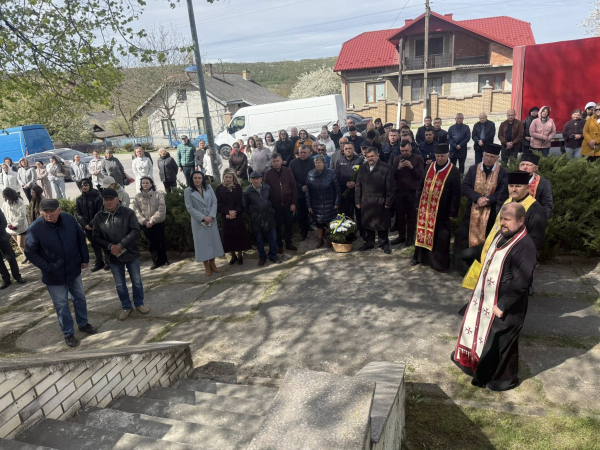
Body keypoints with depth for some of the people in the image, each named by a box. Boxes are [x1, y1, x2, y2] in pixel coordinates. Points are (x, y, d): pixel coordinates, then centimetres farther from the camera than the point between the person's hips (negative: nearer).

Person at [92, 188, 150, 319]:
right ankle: (126, 307, 31)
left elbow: (135, 231, -15)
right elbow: (96, 238, -1)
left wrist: (120, 245, -22)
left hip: (131, 254, -1)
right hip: (113, 257, 2)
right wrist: (110, 246, -18)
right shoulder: (99, 217, -3)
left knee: (137, 281, 12)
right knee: (120, 285, 13)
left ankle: (139, 304, 32)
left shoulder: (128, 213, -9)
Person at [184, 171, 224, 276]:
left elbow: (214, 202, 1)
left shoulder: (209, 188, 5)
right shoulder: (188, 191, -4)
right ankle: (206, 266, 12)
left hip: (211, 219, 3)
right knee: (202, 242, 3)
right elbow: (189, 208, -9)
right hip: (198, 221, -3)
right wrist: (203, 218, -15)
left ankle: (212, 263, 19)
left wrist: (211, 216, -13)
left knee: (213, 240, 6)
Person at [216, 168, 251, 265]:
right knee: (229, 236, 5)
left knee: (239, 235, 3)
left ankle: (240, 255, 17)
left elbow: (241, 202, -2)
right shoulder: (219, 188, 1)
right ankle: (233, 256, 20)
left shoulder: (238, 187, 1)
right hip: (225, 217, 0)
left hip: (238, 216, 0)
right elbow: (219, 204, -3)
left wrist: (235, 212, -15)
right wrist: (228, 211, -16)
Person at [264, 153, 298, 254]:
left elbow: (294, 188, -1)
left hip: (288, 204, 1)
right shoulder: (268, 173, -4)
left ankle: (289, 243, 29)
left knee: (288, 224, 13)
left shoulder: (288, 171, -2)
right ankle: (279, 245, 24)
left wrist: (294, 203, -6)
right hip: (275, 205, -1)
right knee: (277, 225, 10)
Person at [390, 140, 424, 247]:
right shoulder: (396, 159, 6)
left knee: (412, 216, 5)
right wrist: (398, 168, -16)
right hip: (400, 192, 3)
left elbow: (421, 176, -9)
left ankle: (410, 237, 14)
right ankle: (401, 236, 19)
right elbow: (393, 177, 2)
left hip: (413, 192, -3)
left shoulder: (418, 159, -3)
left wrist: (412, 167, -20)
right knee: (399, 215, 7)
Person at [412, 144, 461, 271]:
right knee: (422, 232, 15)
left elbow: (456, 194, -10)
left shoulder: (454, 172, -10)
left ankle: (439, 262, 17)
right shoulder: (429, 167, 6)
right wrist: (419, 202, 8)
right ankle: (420, 256, 30)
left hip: (441, 211, -5)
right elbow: (421, 186, 13)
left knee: (439, 237, 4)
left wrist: (453, 212, -11)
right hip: (425, 208, 5)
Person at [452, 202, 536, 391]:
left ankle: (505, 379, 34)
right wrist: (481, 293, 15)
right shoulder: (501, 235, 1)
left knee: (501, 342, 10)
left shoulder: (524, 246, -27)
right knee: (480, 331, 24)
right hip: (486, 298, 9)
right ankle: (479, 366, 48)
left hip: (505, 305, -9)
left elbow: (521, 283, -27)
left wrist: (502, 305, -22)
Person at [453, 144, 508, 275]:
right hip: (472, 211, 2)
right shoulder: (473, 169, 2)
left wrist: (486, 200, -20)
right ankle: (462, 266, 15)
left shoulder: (503, 173, -4)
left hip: (492, 213, -2)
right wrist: (478, 198, -21)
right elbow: (464, 187, -6)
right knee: (462, 237, 2)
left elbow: (503, 193, -10)